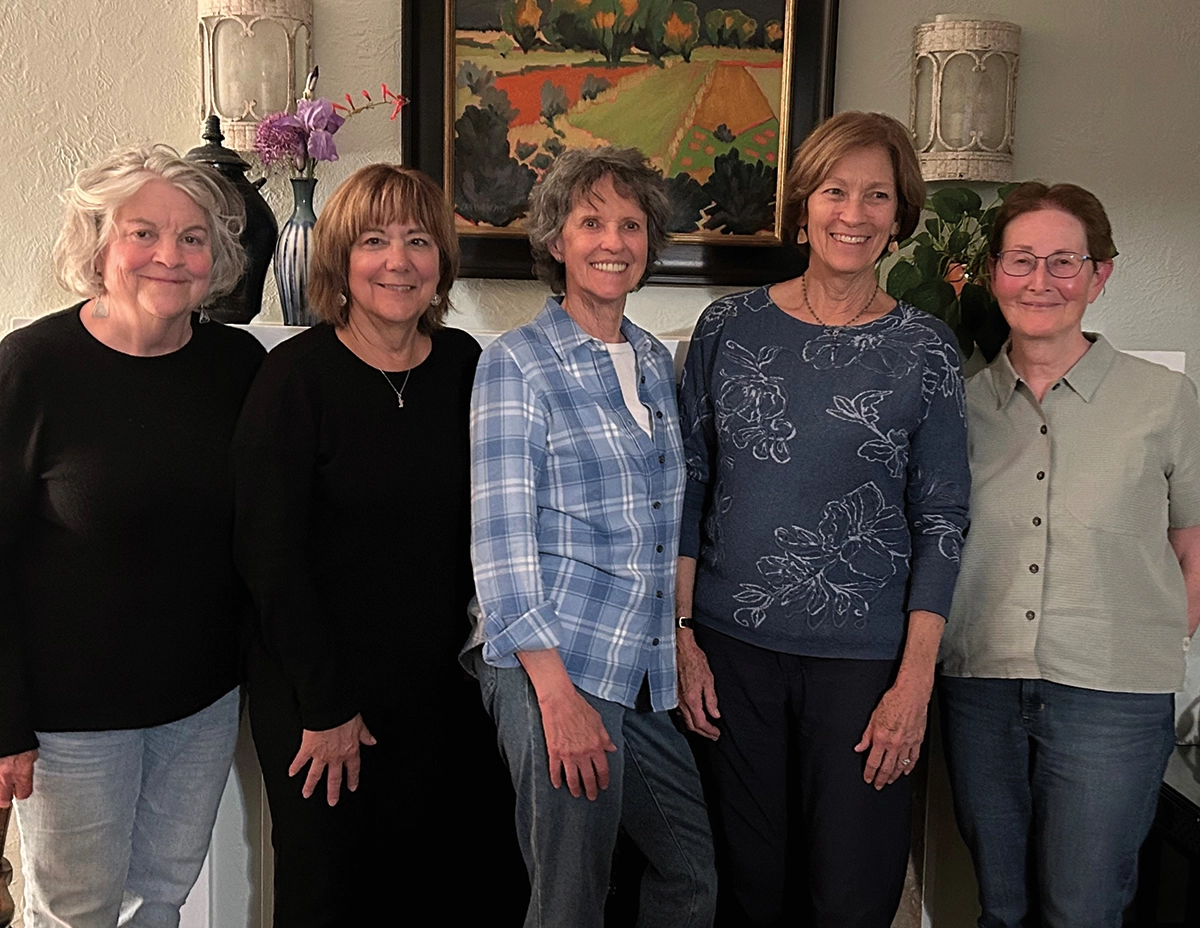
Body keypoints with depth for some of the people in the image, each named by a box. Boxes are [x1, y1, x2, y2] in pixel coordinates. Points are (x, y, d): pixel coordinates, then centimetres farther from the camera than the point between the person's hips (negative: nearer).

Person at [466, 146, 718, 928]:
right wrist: (557, 691, -17)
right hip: (555, 668, -6)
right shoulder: (517, 364, -6)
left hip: (648, 672, 6)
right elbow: (501, 538, -12)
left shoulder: (656, 363, 12)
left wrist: (686, 647, 12)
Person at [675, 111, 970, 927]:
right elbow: (688, 489, 4)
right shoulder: (729, 327, 1)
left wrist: (916, 679, -7)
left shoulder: (924, 349, -2)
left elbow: (941, 521, -2)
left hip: (864, 656, -1)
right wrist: (684, 633, 1)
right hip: (731, 645, 1)